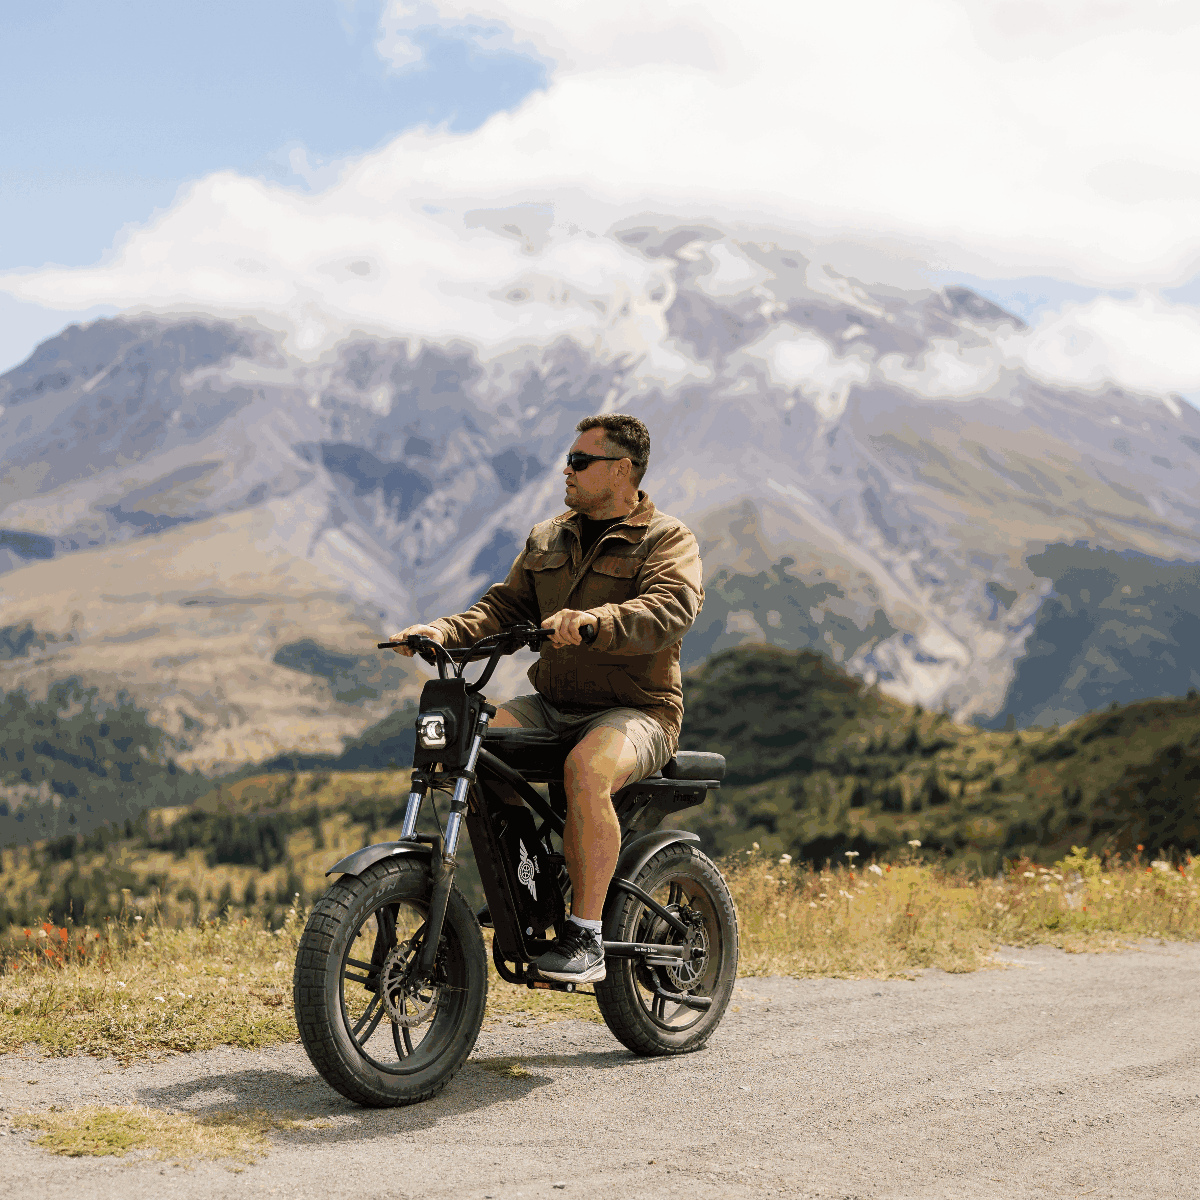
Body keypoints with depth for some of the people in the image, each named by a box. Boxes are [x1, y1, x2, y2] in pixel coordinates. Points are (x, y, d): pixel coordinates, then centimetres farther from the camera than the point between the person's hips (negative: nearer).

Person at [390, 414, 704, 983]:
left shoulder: (667, 539, -3)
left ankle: (585, 936, -29)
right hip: (551, 706, 6)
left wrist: (594, 620, -41)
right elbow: (506, 606, 14)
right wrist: (445, 632, -6)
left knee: (586, 769, -37)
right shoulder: (547, 539, 18)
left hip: (637, 711, -6)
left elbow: (669, 609, -23)